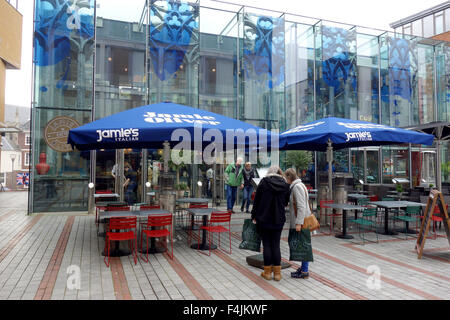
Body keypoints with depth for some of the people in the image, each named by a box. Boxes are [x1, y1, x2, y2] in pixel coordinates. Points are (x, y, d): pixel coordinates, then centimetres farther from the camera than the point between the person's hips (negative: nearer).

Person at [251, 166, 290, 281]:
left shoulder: (264, 182, -6)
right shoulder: (285, 184, 1)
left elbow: (256, 200, -4)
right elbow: (286, 202, 10)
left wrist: (254, 216, 3)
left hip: (264, 219, -2)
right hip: (279, 220, 2)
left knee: (266, 245, 6)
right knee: (276, 245, 9)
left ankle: (267, 272, 14)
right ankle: (277, 273, 14)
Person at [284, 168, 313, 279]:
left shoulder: (297, 187, -15)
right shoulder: (298, 185, 16)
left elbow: (301, 206, -21)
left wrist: (299, 223, -22)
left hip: (302, 222, -10)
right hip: (298, 222, 10)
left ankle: (304, 271, 4)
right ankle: (303, 268, 24)